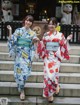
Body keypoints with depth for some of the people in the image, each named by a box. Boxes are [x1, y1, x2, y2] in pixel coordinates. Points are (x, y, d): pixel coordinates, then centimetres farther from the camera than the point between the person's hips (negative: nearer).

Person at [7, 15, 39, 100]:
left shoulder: (33, 33, 8)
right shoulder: (18, 30, 3)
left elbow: (33, 46, 10)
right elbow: (12, 41, -3)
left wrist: (35, 41, -9)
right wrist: (10, 31, -12)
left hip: (27, 55, 1)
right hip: (19, 54, -1)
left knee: (25, 71, -4)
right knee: (19, 71, -3)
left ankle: (21, 87, 19)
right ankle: (21, 90, 16)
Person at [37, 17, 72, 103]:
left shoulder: (60, 35, 1)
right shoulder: (45, 35, 8)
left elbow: (63, 46, 2)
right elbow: (42, 46, 15)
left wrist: (67, 40, -13)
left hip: (56, 57, -2)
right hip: (47, 57, 2)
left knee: (53, 73, -11)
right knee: (48, 74, -5)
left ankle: (56, 86, 22)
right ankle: (49, 93, 11)